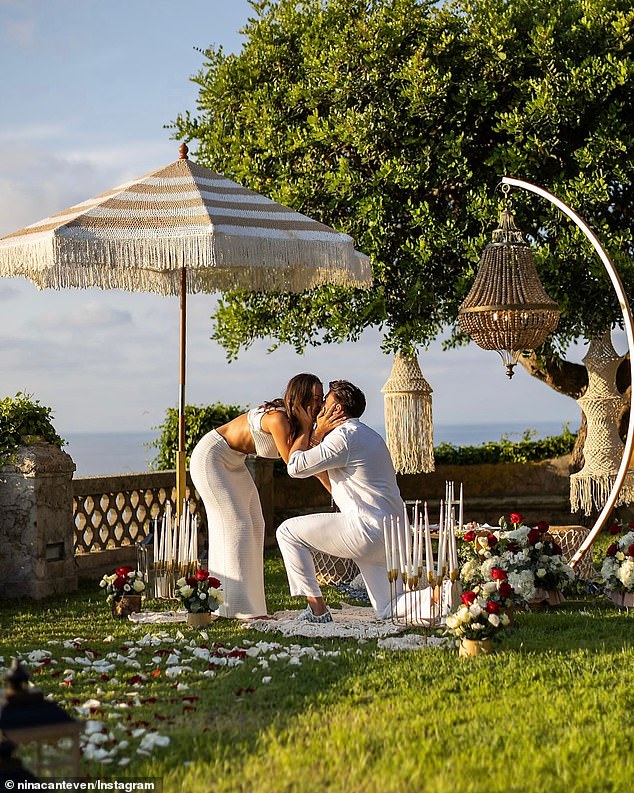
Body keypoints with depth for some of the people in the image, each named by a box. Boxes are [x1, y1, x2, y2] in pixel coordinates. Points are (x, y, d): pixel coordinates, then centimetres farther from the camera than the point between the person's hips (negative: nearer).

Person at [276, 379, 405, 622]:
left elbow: (296, 467, -8)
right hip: (393, 533, 10)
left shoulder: (344, 435, -8)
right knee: (389, 614, 17)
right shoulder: (370, 435, 24)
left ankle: (317, 609, 4)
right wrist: (317, 437, 25)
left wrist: (306, 429, 7)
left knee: (289, 532, 5)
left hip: (367, 528, -10)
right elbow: (333, 485, 29)